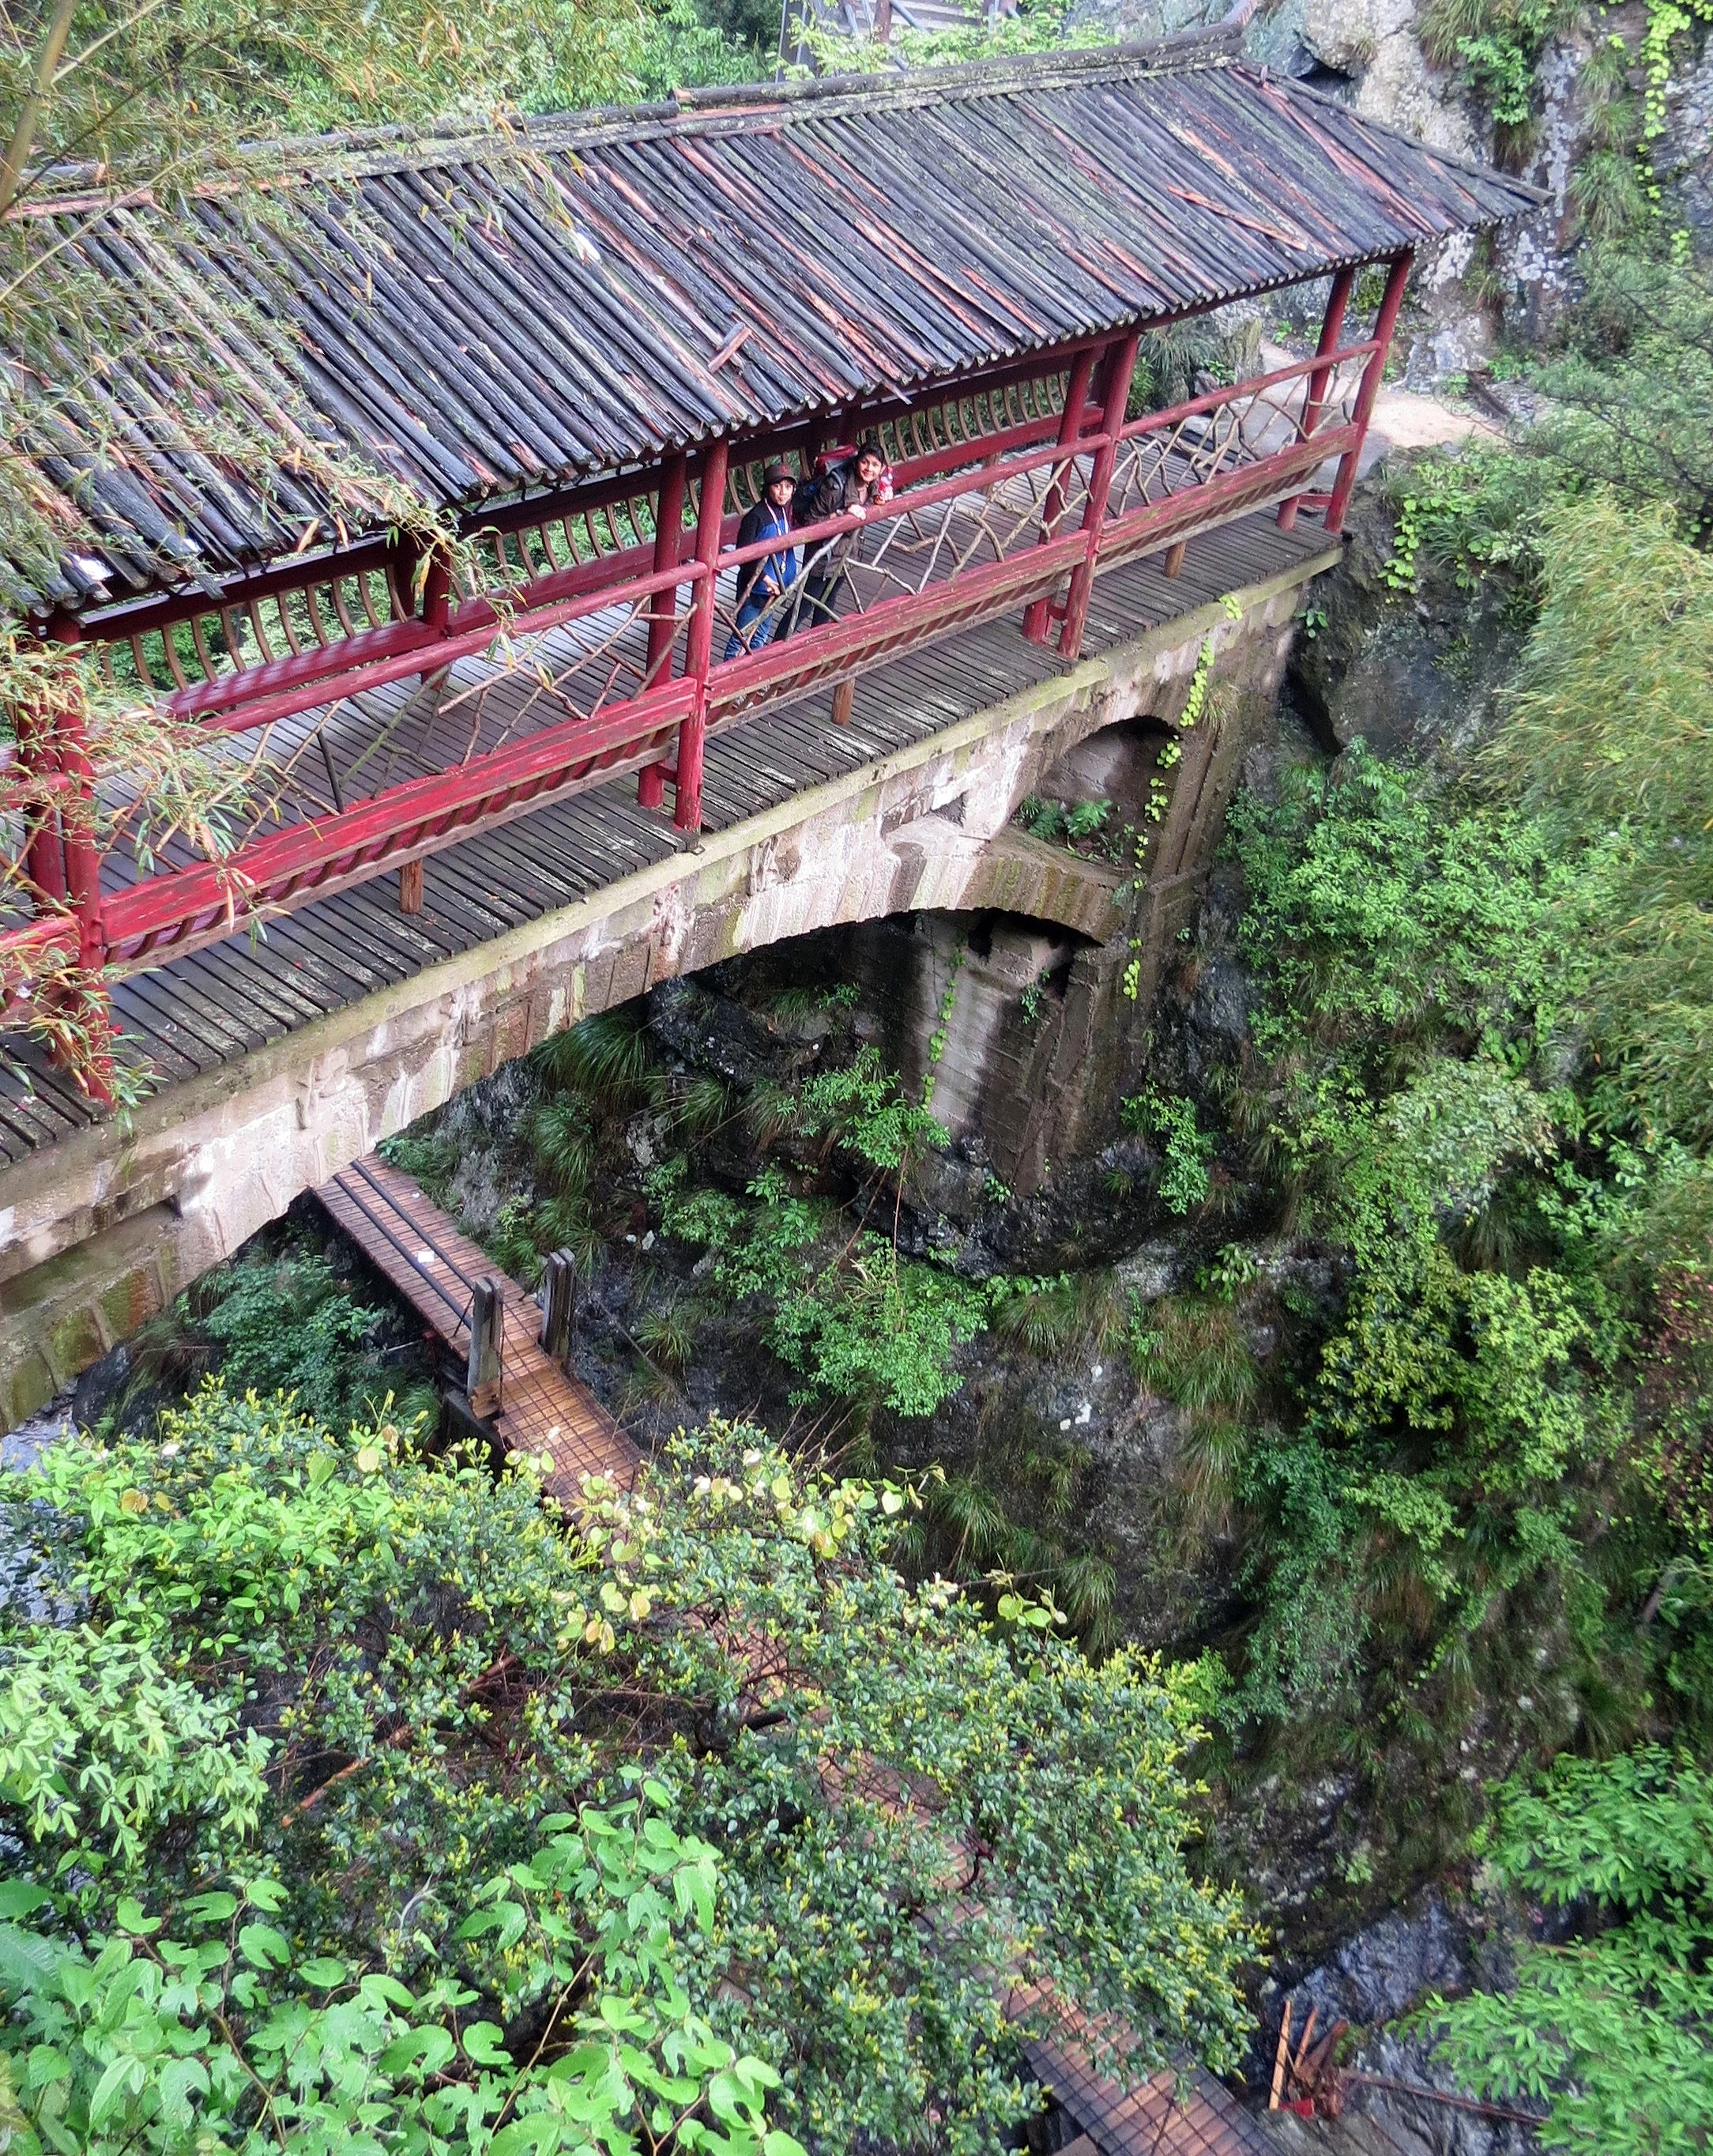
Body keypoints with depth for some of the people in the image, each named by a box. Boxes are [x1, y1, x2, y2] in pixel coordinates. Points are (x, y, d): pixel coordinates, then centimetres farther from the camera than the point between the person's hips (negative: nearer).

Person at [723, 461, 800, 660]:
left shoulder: (787, 513, 2)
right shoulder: (756, 516, -21)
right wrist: (764, 577, -31)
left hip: (775, 586, 8)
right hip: (754, 588, -8)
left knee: (761, 637, 20)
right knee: (742, 636, 2)